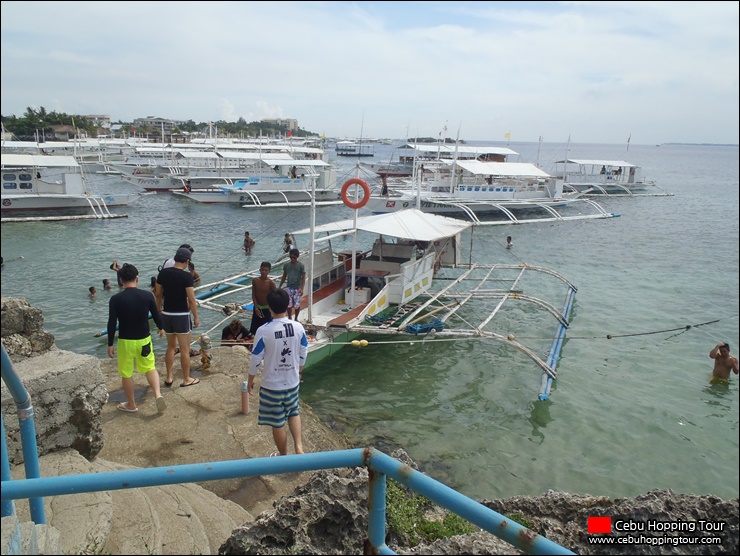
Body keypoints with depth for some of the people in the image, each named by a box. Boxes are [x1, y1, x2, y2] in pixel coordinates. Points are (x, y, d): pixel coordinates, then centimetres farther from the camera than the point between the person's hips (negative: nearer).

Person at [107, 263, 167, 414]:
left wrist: (110, 344, 0)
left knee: (126, 374, 15)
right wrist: (160, 328, 22)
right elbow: (156, 315, 2)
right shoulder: (147, 295, -9)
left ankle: (131, 405, 28)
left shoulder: (116, 299, -13)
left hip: (125, 341, -2)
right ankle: (158, 394, -3)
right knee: (150, 368, 19)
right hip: (144, 340, 2)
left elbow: (112, 324, -11)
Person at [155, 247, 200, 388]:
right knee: (185, 350, 7)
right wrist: (196, 317, -6)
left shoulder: (163, 273, 1)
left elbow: (158, 294, 8)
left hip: (166, 314, 6)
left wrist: (159, 311, 19)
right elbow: (191, 299, -16)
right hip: (181, 315, -6)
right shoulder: (186, 276, -17)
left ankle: (169, 378, 27)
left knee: (171, 346, 21)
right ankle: (186, 379, 17)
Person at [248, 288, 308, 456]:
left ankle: (283, 456, 31)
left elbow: (256, 360, -12)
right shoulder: (298, 327, -10)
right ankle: (298, 446, 13)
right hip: (292, 382, 4)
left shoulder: (263, 331, -21)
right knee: (294, 412, 28)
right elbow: (303, 355, 2)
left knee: (277, 423, 14)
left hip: (271, 385, -3)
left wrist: (250, 380, 5)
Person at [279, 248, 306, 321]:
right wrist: (279, 287, 14)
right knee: (289, 304, -2)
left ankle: (296, 319, 23)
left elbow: (303, 277, -8)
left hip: (297, 288, -2)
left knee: (297, 305, 2)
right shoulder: (286, 265, 2)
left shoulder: (301, 265, -7)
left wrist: (302, 288, -18)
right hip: (289, 287, 2)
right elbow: (284, 276, 13)